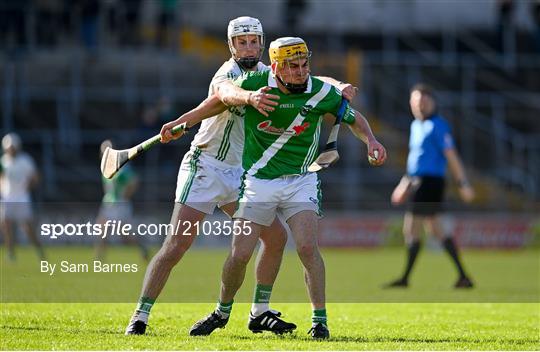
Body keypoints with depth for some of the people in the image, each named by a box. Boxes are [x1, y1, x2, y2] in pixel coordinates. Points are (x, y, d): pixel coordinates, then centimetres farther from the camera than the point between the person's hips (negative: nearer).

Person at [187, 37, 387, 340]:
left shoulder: (321, 92, -8)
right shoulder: (257, 83, -11)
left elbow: (354, 118, 6)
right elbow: (224, 90, -24)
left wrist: (371, 140, -12)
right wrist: (248, 96, -44)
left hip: (300, 181, 0)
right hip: (258, 181, 0)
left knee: (308, 248, -18)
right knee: (240, 255, -1)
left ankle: (320, 320, -8)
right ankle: (222, 312, 23)